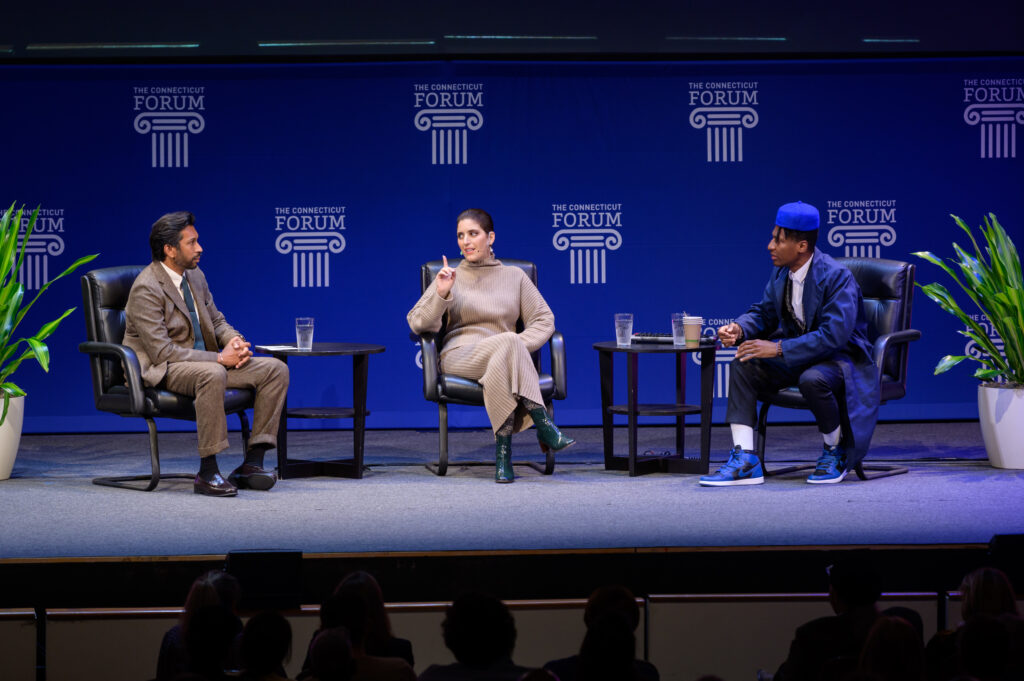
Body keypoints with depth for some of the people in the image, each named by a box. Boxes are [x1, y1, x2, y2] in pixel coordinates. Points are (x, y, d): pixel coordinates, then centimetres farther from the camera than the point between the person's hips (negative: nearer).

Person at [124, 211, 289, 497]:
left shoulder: (195, 276, 10)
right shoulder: (146, 289, -17)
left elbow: (216, 320, 20)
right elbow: (162, 351, -23)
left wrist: (234, 340, -6)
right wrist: (219, 358, -24)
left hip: (204, 362, 9)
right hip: (161, 371, -9)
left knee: (275, 369, -8)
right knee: (212, 374, -41)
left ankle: (252, 462, -11)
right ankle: (207, 472, -35)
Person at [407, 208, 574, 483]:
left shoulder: (514, 276, 17)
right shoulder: (451, 277, 14)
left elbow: (544, 321, 10)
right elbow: (417, 324, 6)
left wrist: (520, 346, -8)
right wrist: (441, 295, -11)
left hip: (505, 357, 1)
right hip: (459, 356, -1)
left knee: (501, 365, -42)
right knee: (508, 342, -37)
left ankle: (503, 451, -43)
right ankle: (545, 428, -42)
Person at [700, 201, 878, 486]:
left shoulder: (836, 277, -22)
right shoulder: (781, 272, 1)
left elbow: (833, 336, -31)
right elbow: (763, 312, 13)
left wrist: (778, 348, -33)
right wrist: (739, 328, -11)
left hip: (839, 358, -7)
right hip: (796, 353, 7)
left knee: (812, 379, -39)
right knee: (743, 366, -15)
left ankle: (836, 452, -10)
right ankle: (744, 460, -17)